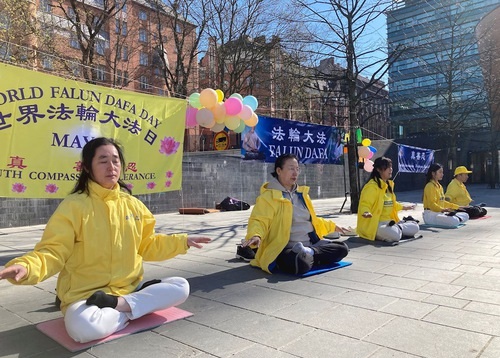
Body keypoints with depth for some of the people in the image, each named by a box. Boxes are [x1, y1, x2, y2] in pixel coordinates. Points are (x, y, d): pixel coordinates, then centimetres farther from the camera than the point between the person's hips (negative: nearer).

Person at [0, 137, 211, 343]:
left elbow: (146, 246, 14)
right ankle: (133, 308, -12)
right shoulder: (74, 205, -10)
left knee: (181, 287, -12)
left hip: (130, 289, 5)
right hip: (86, 295, -5)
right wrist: (26, 267, -33)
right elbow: (54, 251, -12)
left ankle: (117, 305, -16)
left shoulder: (132, 204, 5)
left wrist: (182, 242, 8)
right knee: (83, 327, -38)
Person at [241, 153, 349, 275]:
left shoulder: (301, 193, 19)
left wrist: (332, 226, 37)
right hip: (285, 248, -8)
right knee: (301, 264, -38)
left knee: (342, 248, -7)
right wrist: (256, 236, -36)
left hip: (312, 243, 8)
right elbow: (258, 221, -15)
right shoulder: (268, 196, -7)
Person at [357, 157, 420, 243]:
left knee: (415, 227, -2)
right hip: (376, 224, -8)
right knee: (394, 235, -34)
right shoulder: (372, 186, -15)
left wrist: (404, 207, 34)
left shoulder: (389, 184, 14)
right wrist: (366, 212, -41)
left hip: (389, 222, 8)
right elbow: (364, 205, -19)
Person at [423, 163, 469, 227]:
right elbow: (432, 204, -21)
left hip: (440, 213, 9)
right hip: (431, 215, -9)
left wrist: (457, 207, 23)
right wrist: (443, 209, -36)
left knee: (465, 216, 9)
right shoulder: (430, 186, -12)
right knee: (455, 221, -30)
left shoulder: (439, 186, 17)